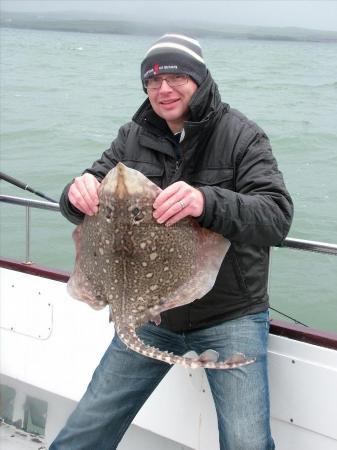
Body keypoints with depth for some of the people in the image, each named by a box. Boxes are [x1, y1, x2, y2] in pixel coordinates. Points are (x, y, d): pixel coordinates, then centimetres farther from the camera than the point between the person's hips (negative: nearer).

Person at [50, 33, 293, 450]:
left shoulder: (241, 135, -10)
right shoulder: (134, 137, 2)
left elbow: (277, 216, -22)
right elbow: (86, 207, 2)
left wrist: (207, 203, -41)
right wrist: (79, 193, -24)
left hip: (229, 317, -3)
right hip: (150, 311, 4)